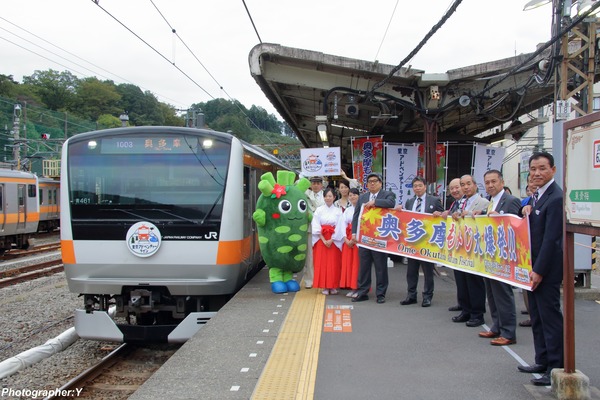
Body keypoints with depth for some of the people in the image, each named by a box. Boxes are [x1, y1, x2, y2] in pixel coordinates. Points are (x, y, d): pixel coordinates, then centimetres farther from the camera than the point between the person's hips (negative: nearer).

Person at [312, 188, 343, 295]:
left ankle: (333, 286, 9)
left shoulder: (338, 211, 2)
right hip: (321, 240, 1)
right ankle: (324, 287, 6)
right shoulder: (319, 210, 3)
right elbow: (316, 227, -3)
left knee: (334, 264, 1)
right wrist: (324, 240, -11)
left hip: (334, 241, 0)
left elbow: (339, 227, -4)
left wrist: (331, 240, -12)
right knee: (322, 263, 0)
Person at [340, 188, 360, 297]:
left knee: (358, 263, -4)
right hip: (348, 240, 6)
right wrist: (346, 240, -6)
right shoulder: (347, 210, 15)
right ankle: (352, 288, 12)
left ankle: (358, 288, 2)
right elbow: (343, 226, 8)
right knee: (348, 263, 5)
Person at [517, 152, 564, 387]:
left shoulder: (556, 198, -19)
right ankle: (543, 361, 25)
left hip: (546, 267, -10)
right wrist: (528, 207, 2)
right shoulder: (538, 194, 10)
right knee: (537, 316, 15)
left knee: (550, 315, -4)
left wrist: (539, 271, -19)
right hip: (534, 265, 10)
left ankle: (556, 368, 4)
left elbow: (552, 239, -21)